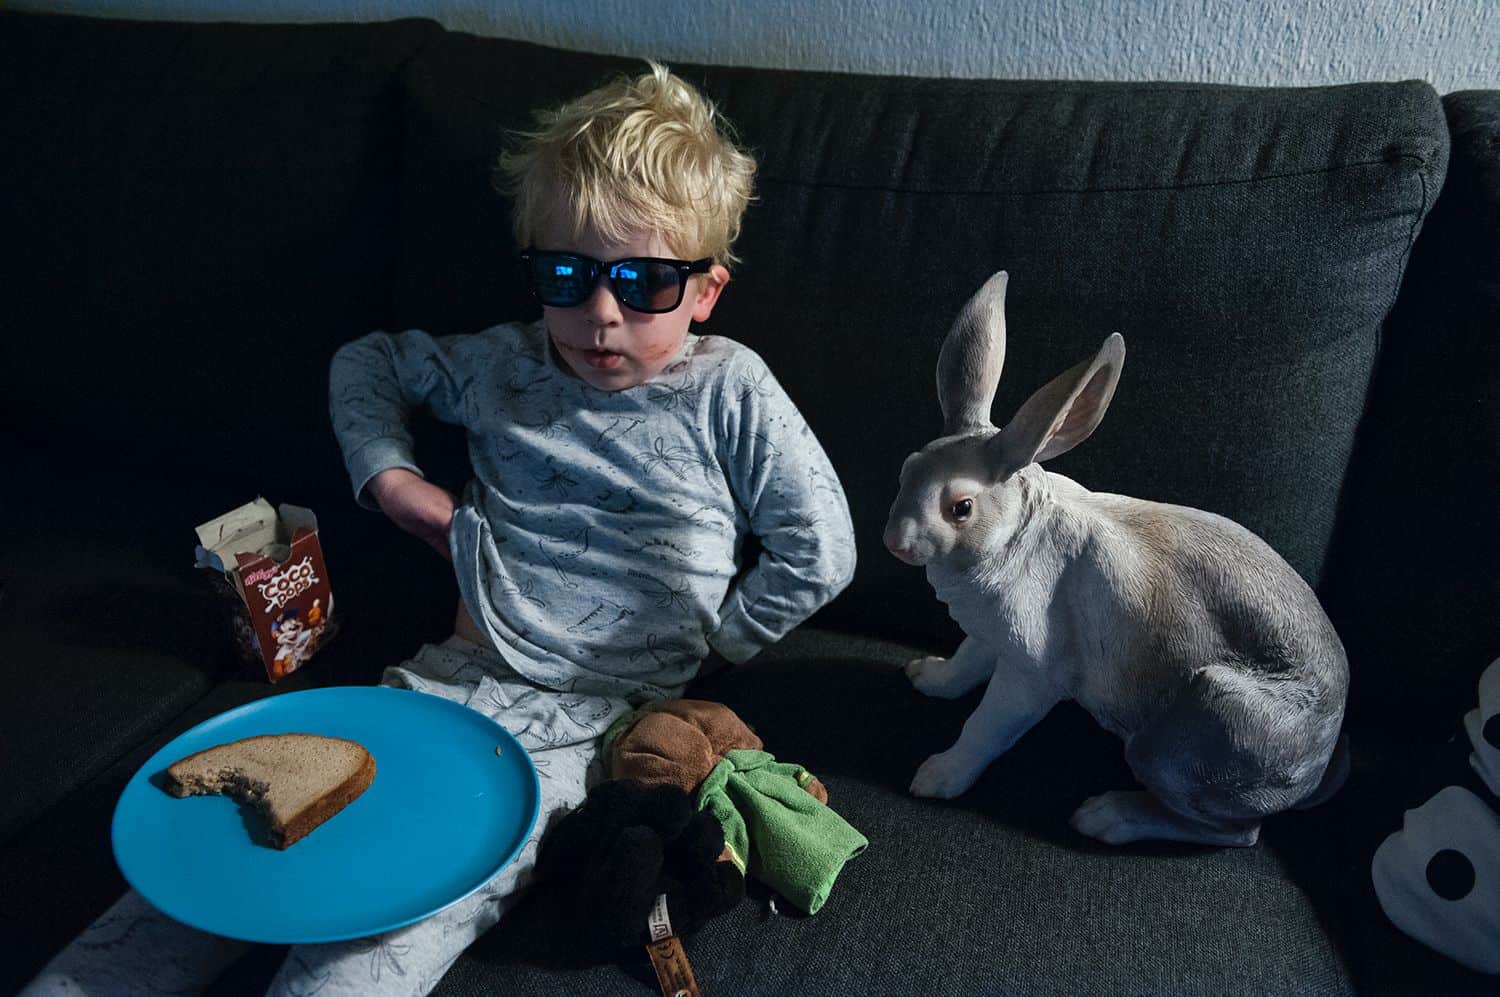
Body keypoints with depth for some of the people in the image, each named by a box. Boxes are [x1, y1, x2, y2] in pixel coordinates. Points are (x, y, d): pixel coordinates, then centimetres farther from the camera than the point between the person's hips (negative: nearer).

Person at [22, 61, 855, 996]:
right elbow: (369, 362, 25)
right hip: (447, 679, 5)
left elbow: (818, 553, -1)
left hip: (577, 727, -4)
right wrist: (390, 476, 11)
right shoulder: (504, 367, 8)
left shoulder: (727, 391, -3)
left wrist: (710, 642, 1)